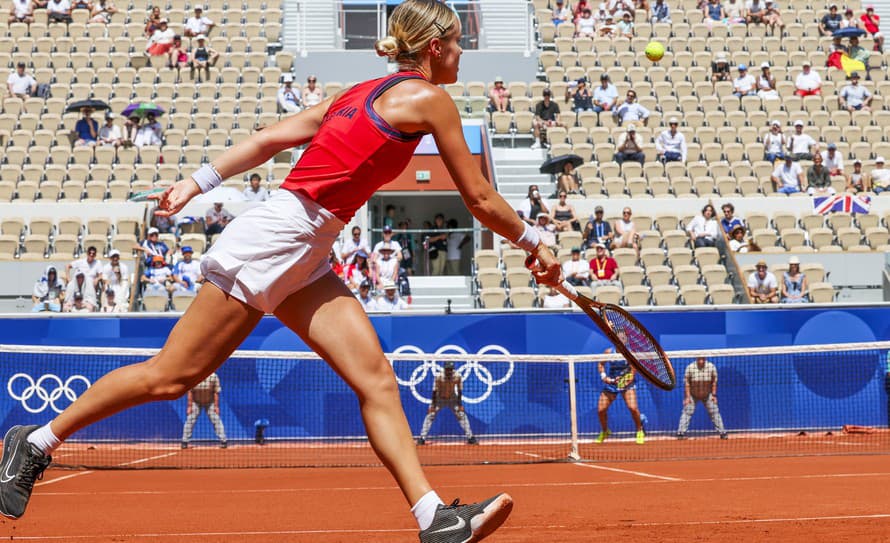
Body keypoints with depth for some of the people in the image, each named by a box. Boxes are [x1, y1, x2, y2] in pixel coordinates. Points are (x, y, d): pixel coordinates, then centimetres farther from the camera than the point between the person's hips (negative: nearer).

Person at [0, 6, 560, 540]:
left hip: (304, 262, 9)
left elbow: (272, 136, 14)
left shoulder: (365, 93, 18)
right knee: (172, 375, -3)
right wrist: (533, 242, 11)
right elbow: (479, 197, -2)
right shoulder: (427, 98, -6)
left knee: (377, 379, -2)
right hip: (273, 239, -9)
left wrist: (201, 181, 13)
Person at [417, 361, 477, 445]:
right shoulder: (439, 377, -26)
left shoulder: (457, 376, -20)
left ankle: (470, 438, 3)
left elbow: (459, 390, -8)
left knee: (462, 415, -5)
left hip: (452, 398, 1)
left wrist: (459, 402, -12)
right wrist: (433, 404, -19)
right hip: (439, 399, -1)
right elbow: (435, 391, -19)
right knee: (430, 415, -11)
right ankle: (422, 438, -5)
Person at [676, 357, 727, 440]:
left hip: (707, 395, 2)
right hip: (692, 395, -2)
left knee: (715, 412, 1)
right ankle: (681, 432, -5)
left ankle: (722, 432, 9)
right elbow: (686, 383, -13)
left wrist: (714, 395, -6)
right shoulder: (690, 367, -18)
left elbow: (714, 382, -3)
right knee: (687, 412, -9)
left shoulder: (711, 367, -12)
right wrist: (687, 397, -16)